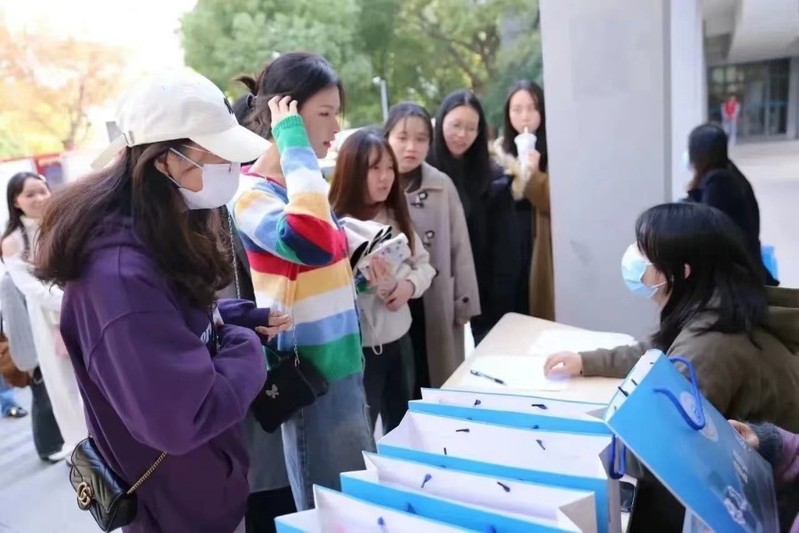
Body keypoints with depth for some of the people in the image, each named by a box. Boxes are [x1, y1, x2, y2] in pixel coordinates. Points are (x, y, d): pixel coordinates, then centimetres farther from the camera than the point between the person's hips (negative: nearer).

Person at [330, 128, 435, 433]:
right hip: (359, 345, -6)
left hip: (399, 337, 7)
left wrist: (409, 285, -11)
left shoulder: (396, 217, 4)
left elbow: (423, 263, 8)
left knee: (403, 427, 23)